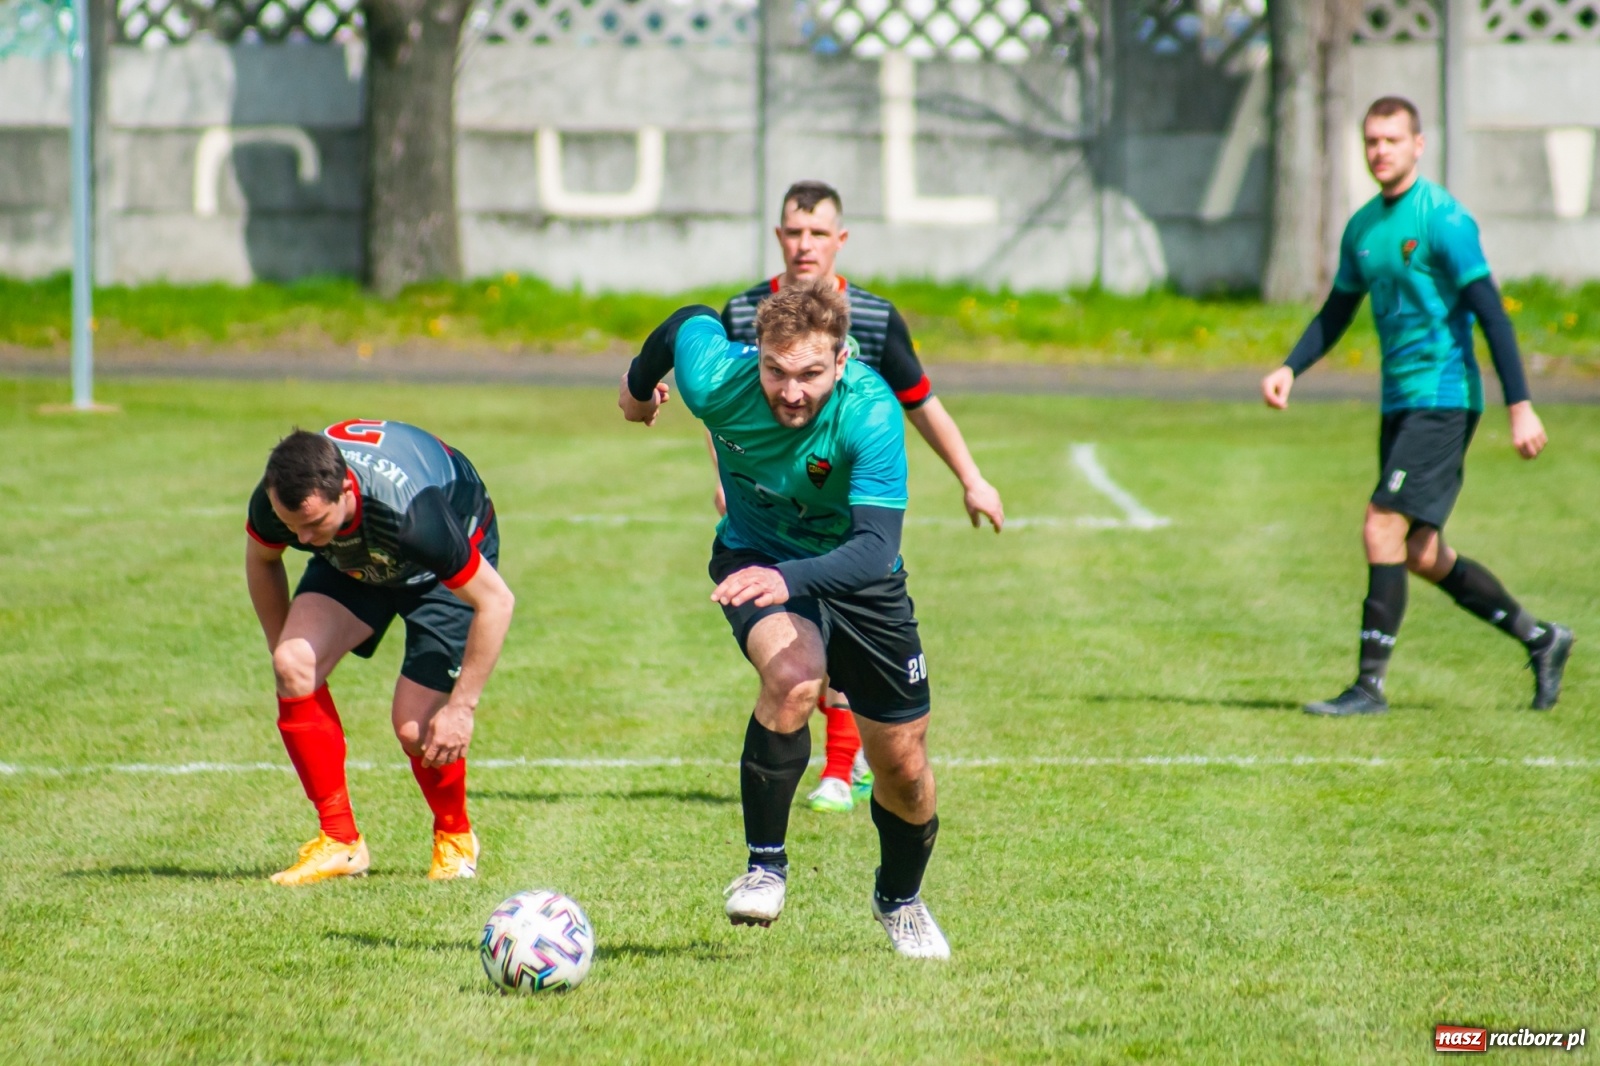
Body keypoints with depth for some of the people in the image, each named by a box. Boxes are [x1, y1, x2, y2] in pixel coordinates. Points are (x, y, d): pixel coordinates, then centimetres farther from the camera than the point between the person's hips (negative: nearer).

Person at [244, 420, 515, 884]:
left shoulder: (412, 515, -44)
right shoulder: (276, 500, -30)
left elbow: (496, 601, -31)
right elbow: (261, 559, -2)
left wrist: (461, 709, -27)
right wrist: (283, 651, 0)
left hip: (443, 570, -4)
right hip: (353, 561, 4)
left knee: (415, 727, -15)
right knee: (293, 664, -20)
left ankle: (455, 838, 17)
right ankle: (340, 841, -8)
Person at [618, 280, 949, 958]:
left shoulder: (872, 415, -35)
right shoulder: (716, 380, -28)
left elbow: (876, 548, -43)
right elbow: (689, 323, -3)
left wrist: (790, 578, -61)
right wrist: (640, 384, 19)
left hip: (848, 569, 1)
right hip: (755, 557, -1)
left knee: (903, 767, 8)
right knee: (795, 678, -34)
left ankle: (900, 899, 40)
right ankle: (764, 865, -17)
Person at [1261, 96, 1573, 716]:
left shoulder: (1442, 219, -12)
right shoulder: (1363, 227, 12)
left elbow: (1490, 313, -15)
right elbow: (1337, 312, 22)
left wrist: (1519, 406, -19)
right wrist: (1290, 369, 6)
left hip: (1443, 398, -8)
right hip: (1399, 402, 8)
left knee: (1384, 529, -15)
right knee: (1421, 555, 10)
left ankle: (1369, 684, -11)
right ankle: (1540, 639, 24)